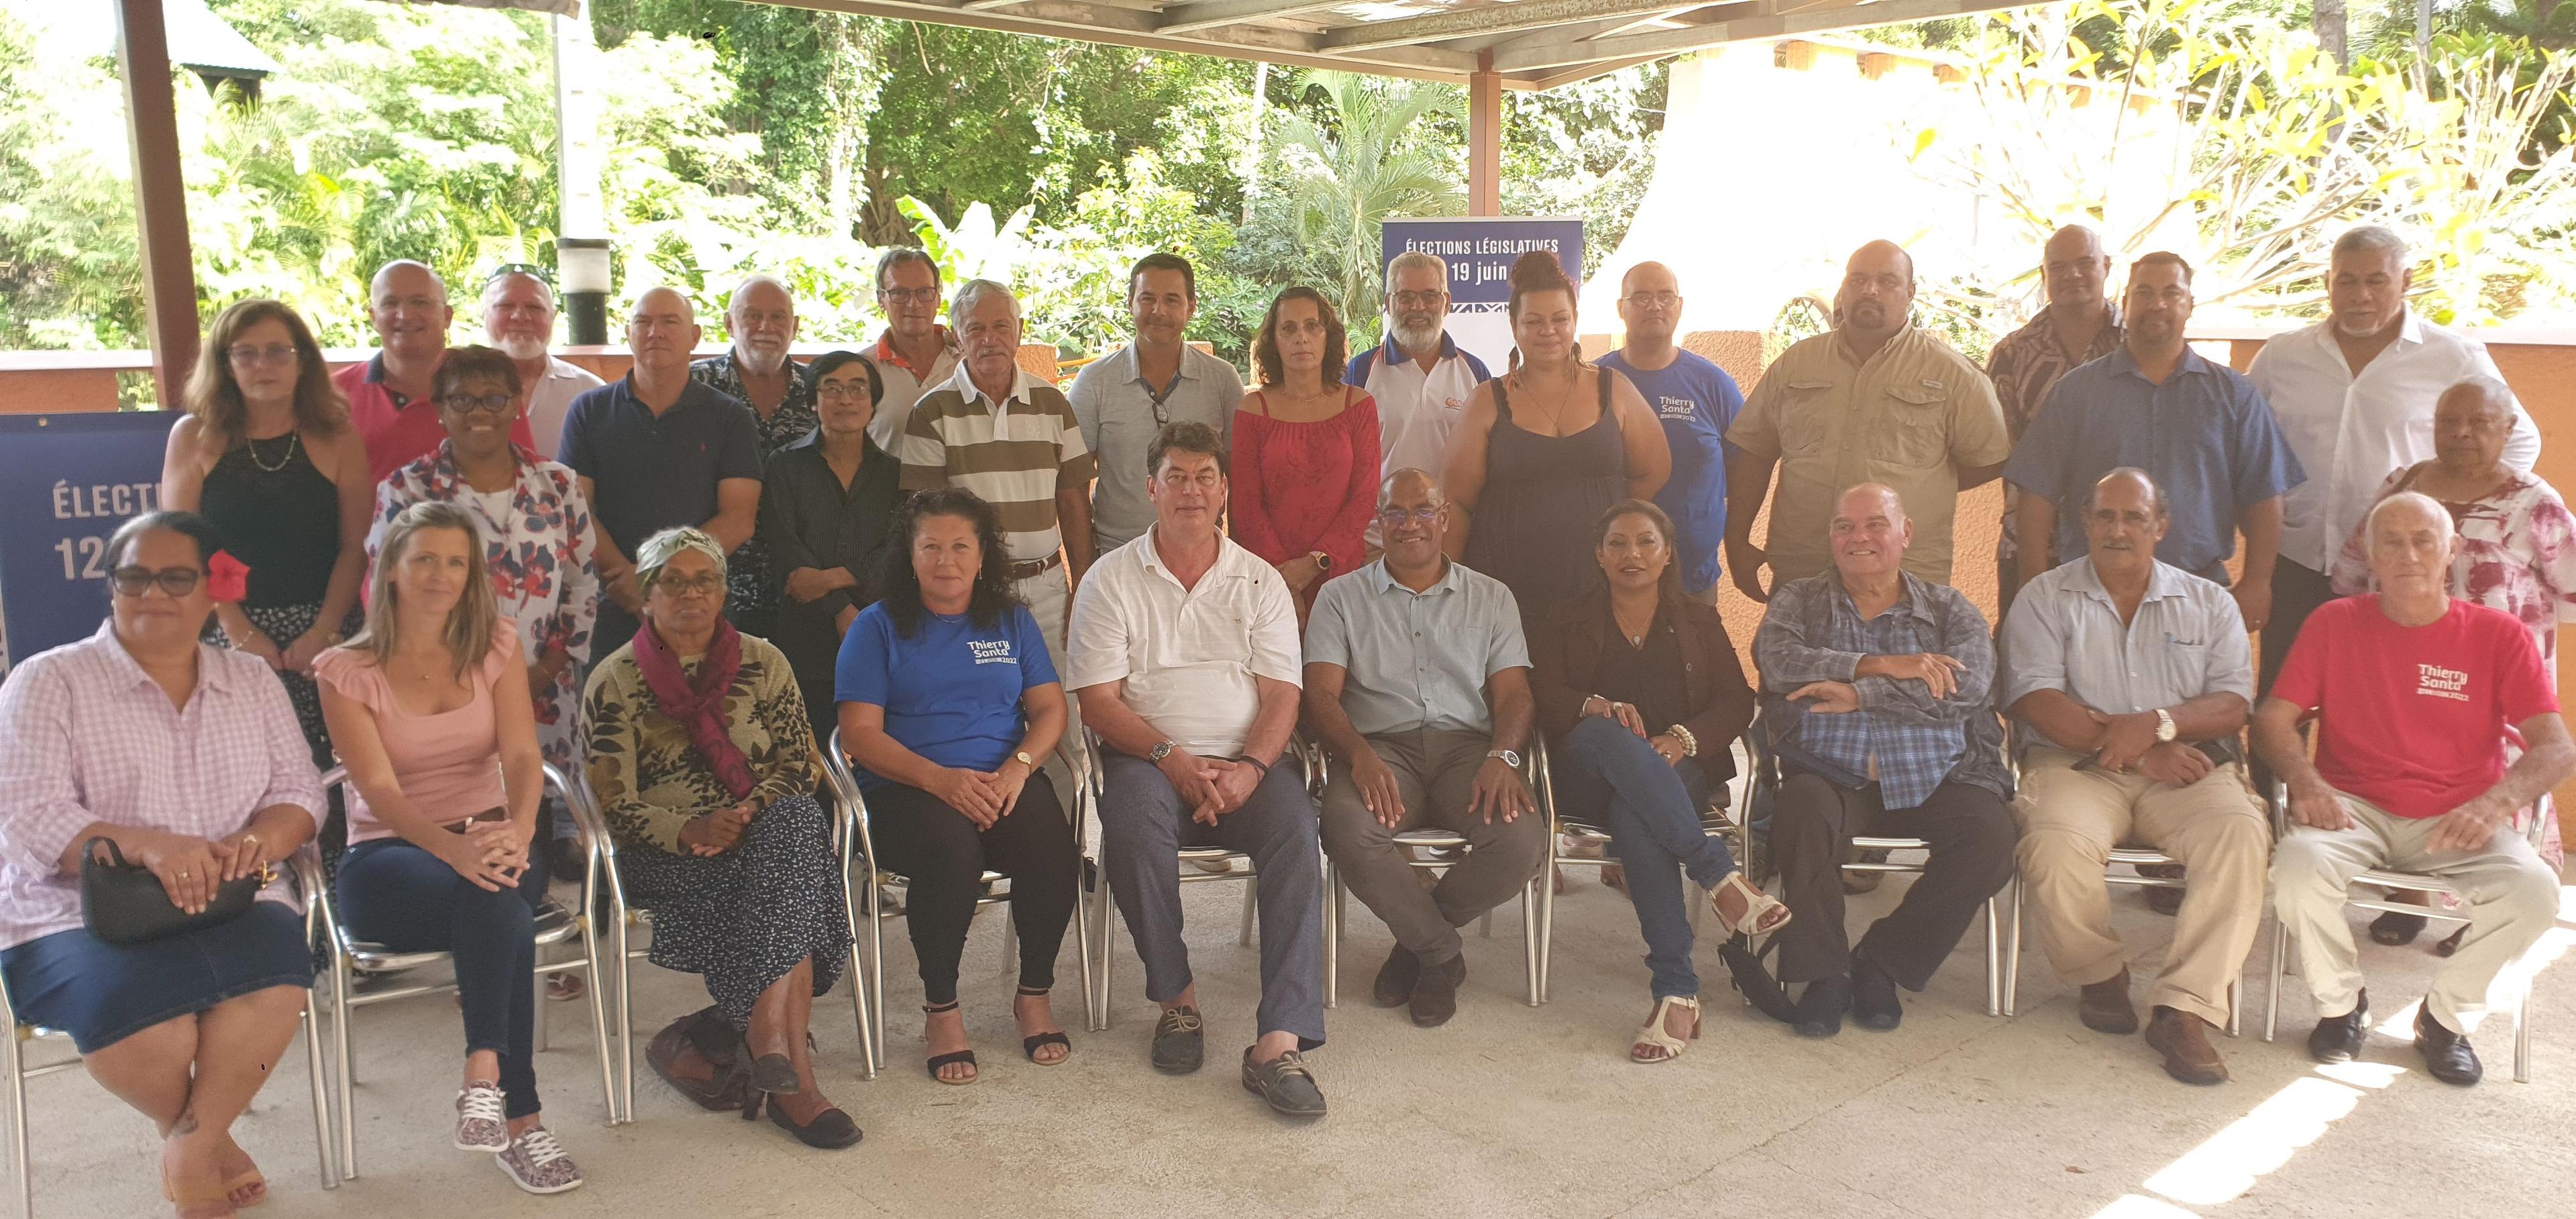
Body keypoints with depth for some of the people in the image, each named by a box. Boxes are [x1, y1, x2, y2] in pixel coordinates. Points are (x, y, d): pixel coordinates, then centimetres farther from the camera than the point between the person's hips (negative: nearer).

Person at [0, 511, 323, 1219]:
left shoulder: (252, 682, 14)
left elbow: (299, 789, 9)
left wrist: (260, 840, -16)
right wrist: (145, 845, -27)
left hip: (230, 907, 3)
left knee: (277, 974, -32)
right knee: (149, 1021, -33)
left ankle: (190, 1148, -10)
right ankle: (209, 1141, 0)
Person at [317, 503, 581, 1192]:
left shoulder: (497, 648, 7)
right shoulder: (347, 671, 0)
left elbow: (522, 755, -7)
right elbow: (378, 789, -13)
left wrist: (517, 831, -31)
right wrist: (452, 848, -34)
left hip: (489, 842, 2)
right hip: (390, 857, -2)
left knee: (498, 897, -37)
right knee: (501, 904, -36)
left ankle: (485, 1078, -34)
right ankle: (519, 1118, -35)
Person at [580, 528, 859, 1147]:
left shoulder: (762, 662, 11)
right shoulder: (615, 681, 3)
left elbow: (798, 764, 6)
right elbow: (614, 804, -4)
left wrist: (751, 811, -15)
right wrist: (689, 830, -23)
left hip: (765, 831, 3)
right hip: (665, 856, -3)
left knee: (795, 818, -33)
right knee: (783, 889, -31)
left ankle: (768, 1030, -38)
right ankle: (793, 1070, -36)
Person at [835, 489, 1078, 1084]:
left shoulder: (1012, 621, 18)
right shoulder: (878, 626, 8)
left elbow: (1050, 708, 11)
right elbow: (860, 733, -1)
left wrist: (1019, 766, -11)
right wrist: (940, 778, -17)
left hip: (1004, 781, 3)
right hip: (908, 788, -2)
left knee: (1055, 851, -30)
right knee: (950, 850, -36)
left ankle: (1034, 996, -5)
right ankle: (941, 1009, -15)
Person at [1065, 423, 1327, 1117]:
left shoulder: (1260, 582, 13)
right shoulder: (1112, 580, 8)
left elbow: (1281, 695, 5)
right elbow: (1098, 700, -1)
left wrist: (1250, 767, -16)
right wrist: (1171, 758, -16)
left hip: (1245, 761, 1)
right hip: (1149, 756, -1)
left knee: (1296, 831, -30)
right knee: (1133, 827, -35)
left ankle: (1280, 1043, -33)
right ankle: (1176, 1001, -14)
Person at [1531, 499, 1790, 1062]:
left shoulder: (1699, 621, 23)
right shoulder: (1570, 622, 22)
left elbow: (1736, 703, 9)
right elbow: (1546, 698, 6)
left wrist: (1683, 739, -12)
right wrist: (1597, 708, -17)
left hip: (1680, 770, 0)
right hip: (1589, 777, 0)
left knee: (1634, 813, -38)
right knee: (1606, 736, -38)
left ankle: (1677, 992, -41)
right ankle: (1718, 875, -42)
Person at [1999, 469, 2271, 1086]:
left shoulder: (2209, 603, 17)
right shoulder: (2044, 599, 10)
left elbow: (2234, 704, 4)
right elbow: (2035, 701, -5)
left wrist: (2156, 725, -16)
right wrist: (2131, 752, -14)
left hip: (2187, 768, 2)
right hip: (2077, 766, -2)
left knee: (2241, 833, -30)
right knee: (2056, 844, -33)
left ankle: (2186, 1007, -26)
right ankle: (2100, 974, -3)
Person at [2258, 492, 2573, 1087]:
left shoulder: (2498, 636, 3)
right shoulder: (2335, 624, 5)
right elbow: (2272, 719, 1)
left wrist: (2497, 801, -24)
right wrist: (2304, 778, -21)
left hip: (2458, 820, 1)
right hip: (2356, 808, 0)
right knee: (2299, 866, -32)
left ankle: (2446, 1019, -1)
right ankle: (2342, 1005, -2)